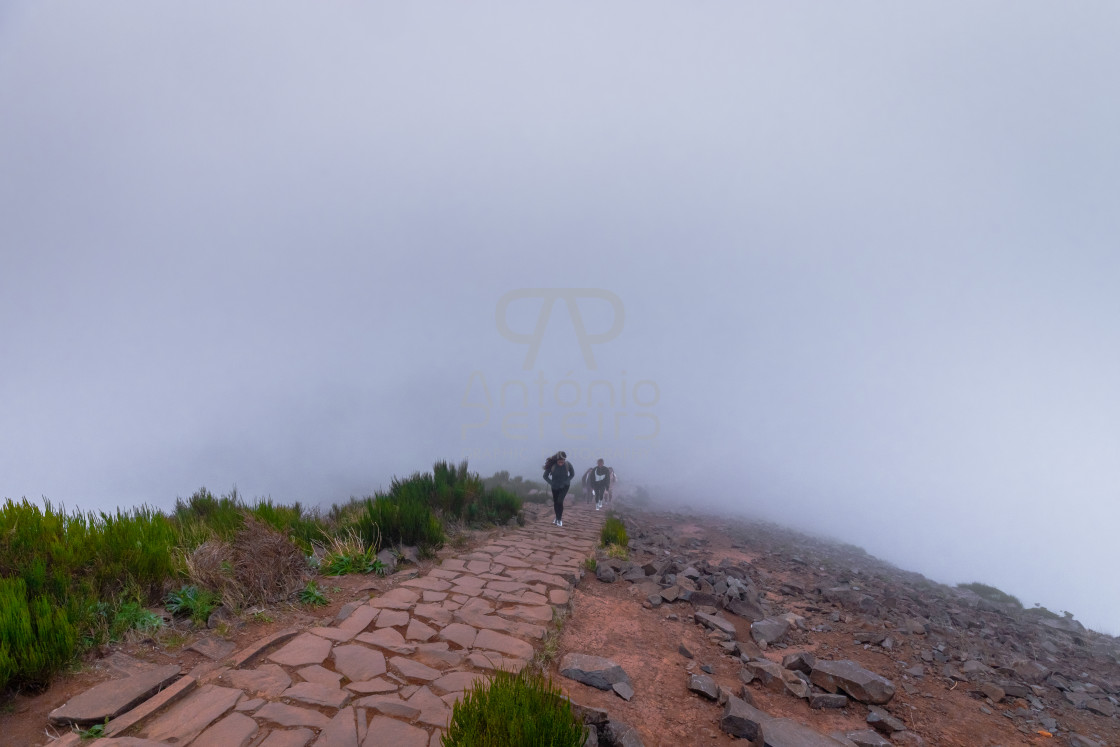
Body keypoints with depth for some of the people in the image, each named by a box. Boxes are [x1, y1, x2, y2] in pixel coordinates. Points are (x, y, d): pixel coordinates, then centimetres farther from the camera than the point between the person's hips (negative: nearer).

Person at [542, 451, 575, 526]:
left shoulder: (568, 464, -21)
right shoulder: (552, 465, -21)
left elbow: (572, 474, -2)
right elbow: (545, 476, -8)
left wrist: (566, 481, -10)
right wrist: (552, 483, -14)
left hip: (564, 486, -2)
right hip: (555, 487, 2)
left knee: (560, 501, -16)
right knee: (555, 502, 11)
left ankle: (560, 519, -4)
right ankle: (557, 518, 32)